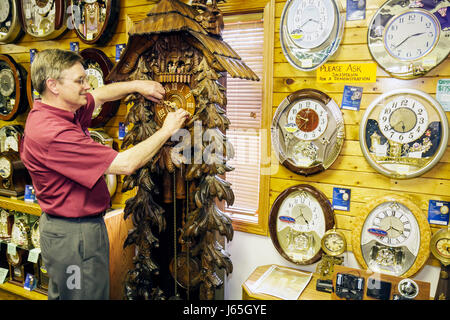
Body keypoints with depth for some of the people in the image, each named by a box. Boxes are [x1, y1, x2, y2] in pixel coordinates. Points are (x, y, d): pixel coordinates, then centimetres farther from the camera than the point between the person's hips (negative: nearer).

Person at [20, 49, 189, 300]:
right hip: (74, 234, -10)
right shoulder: (51, 133, -29)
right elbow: (125, 164, -29)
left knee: (63, 294, 26)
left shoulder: (59, 111, 1)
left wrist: (137, 85, 6)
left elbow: (99, 95, 20)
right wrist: (166, 130, -19)